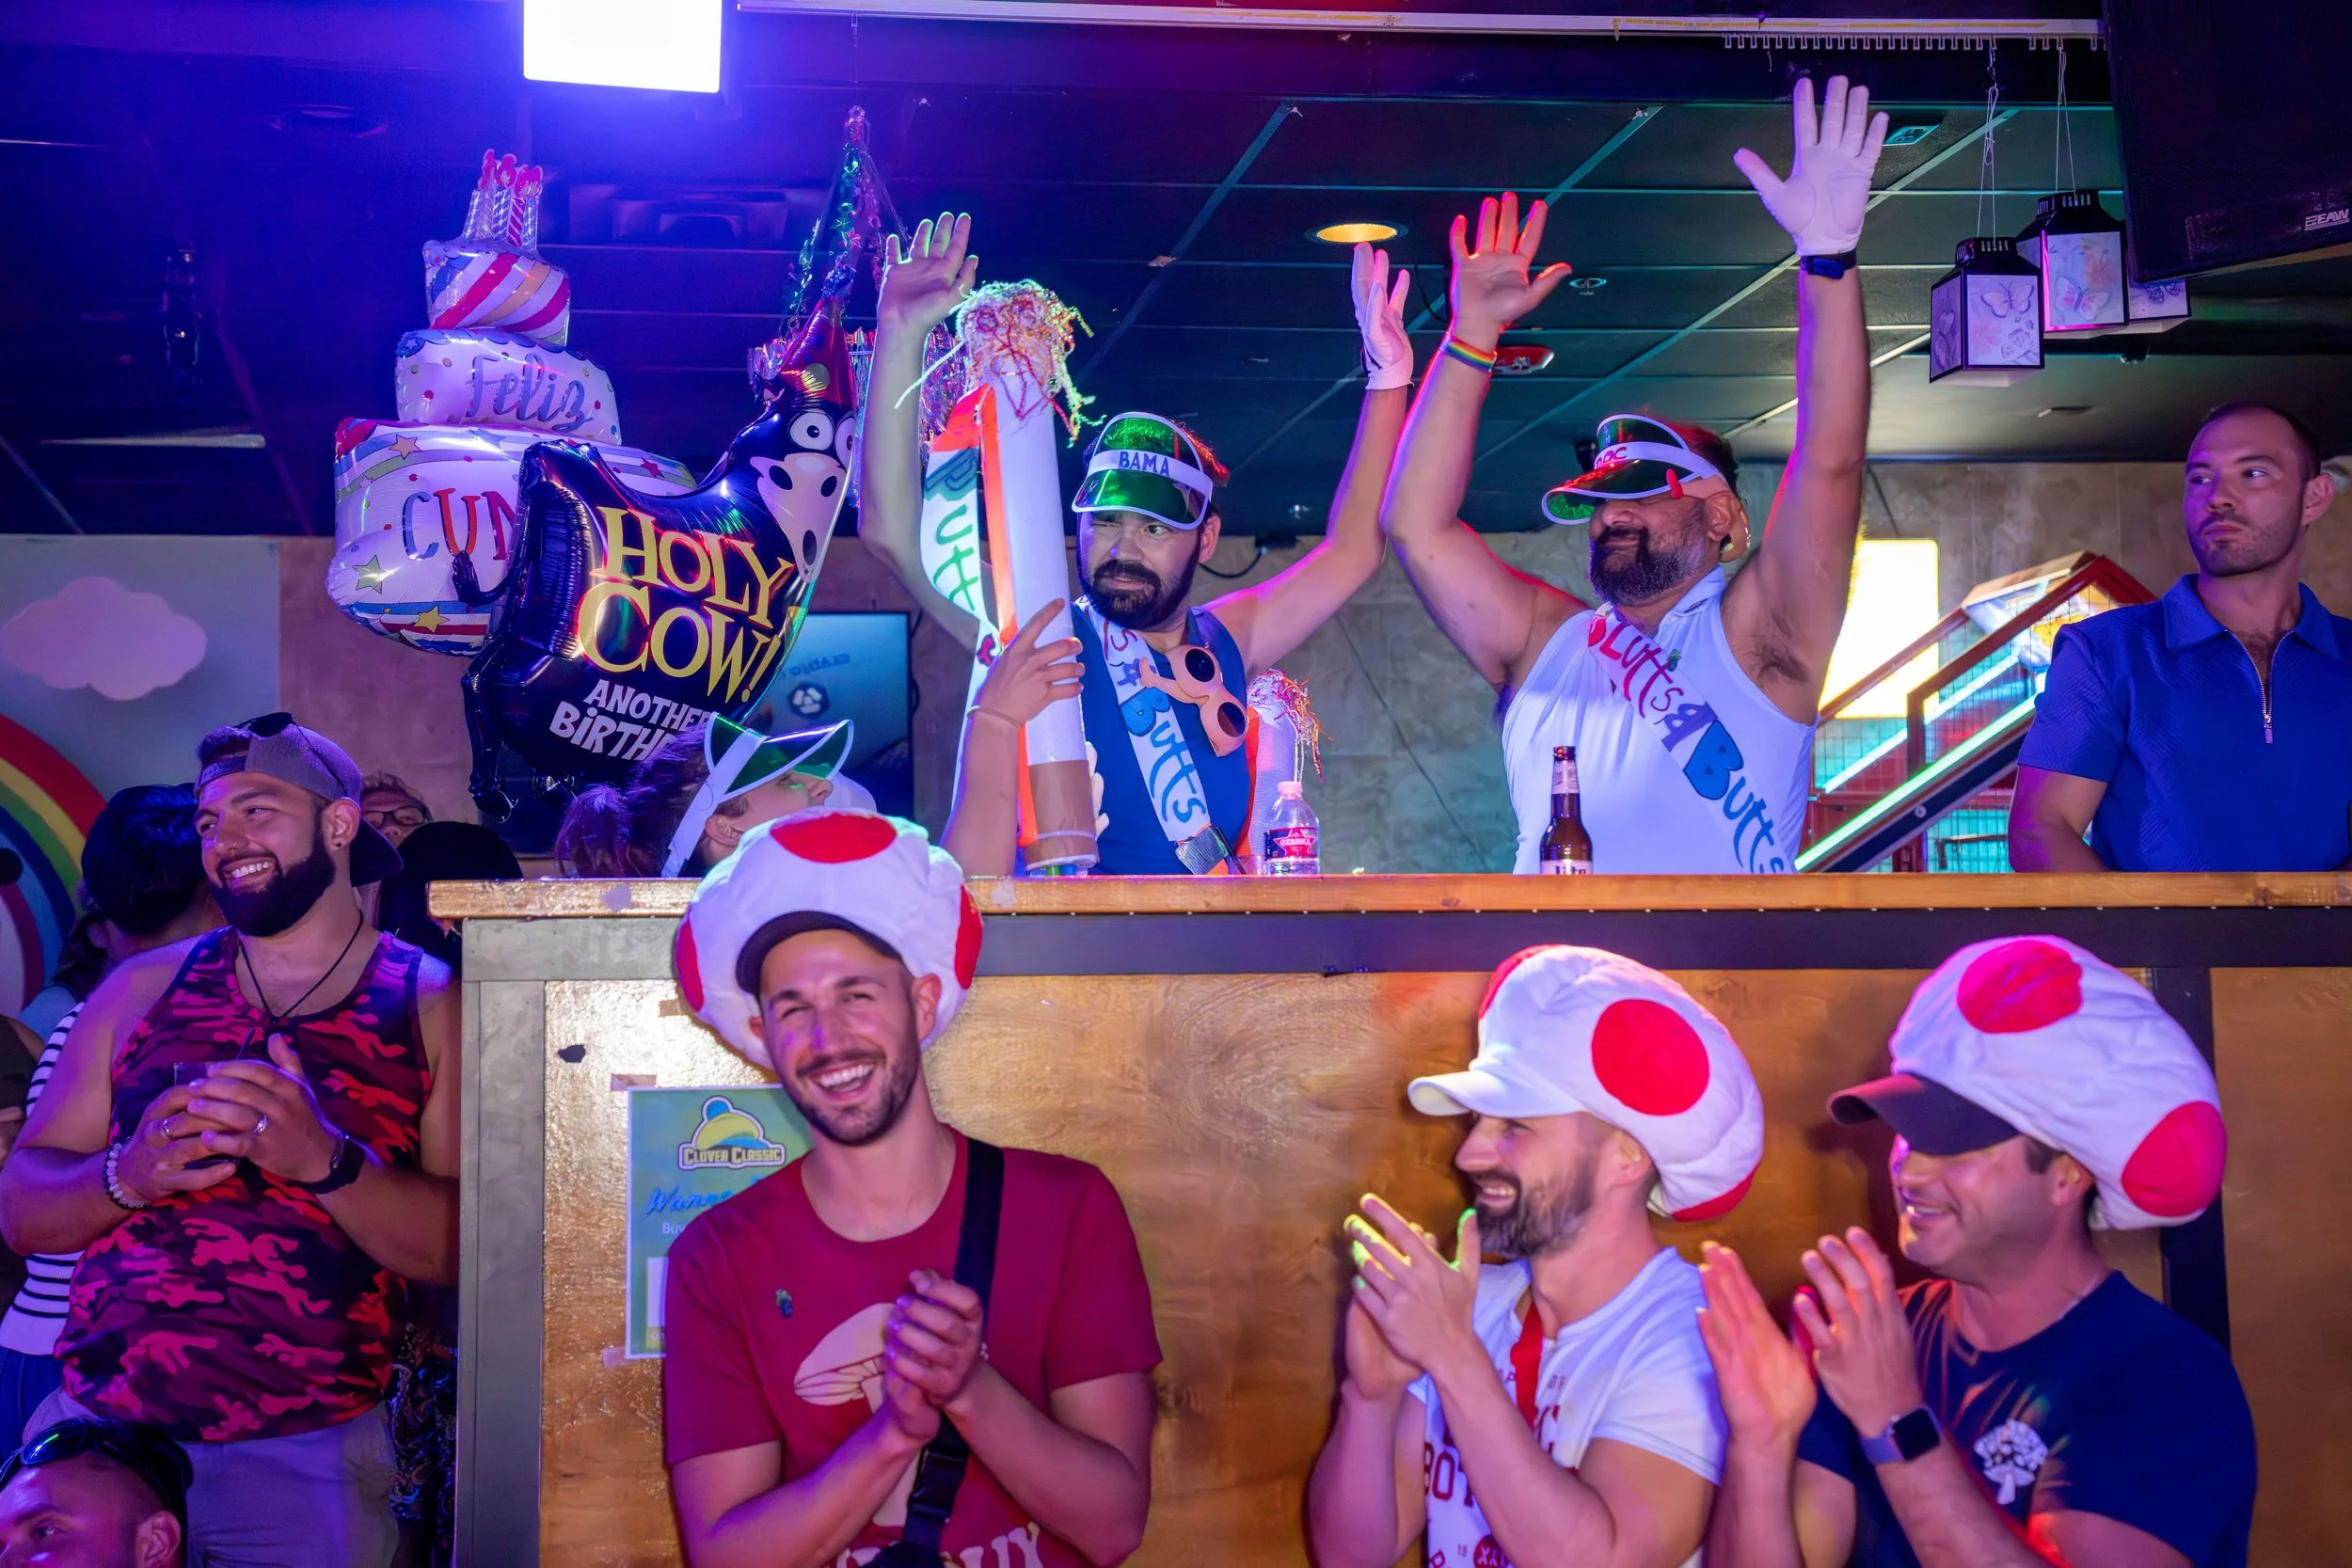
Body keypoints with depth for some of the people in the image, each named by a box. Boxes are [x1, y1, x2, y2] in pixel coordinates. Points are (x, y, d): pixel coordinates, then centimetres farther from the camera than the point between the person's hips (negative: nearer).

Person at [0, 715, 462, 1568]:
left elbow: (468, 1249, -8)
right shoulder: (140, 989, 8)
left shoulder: (435, 1006, 0)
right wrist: (131, 1174, -13)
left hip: (306, 1456, -2)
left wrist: (323, 1160, -23)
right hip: (96, 1431, 2)